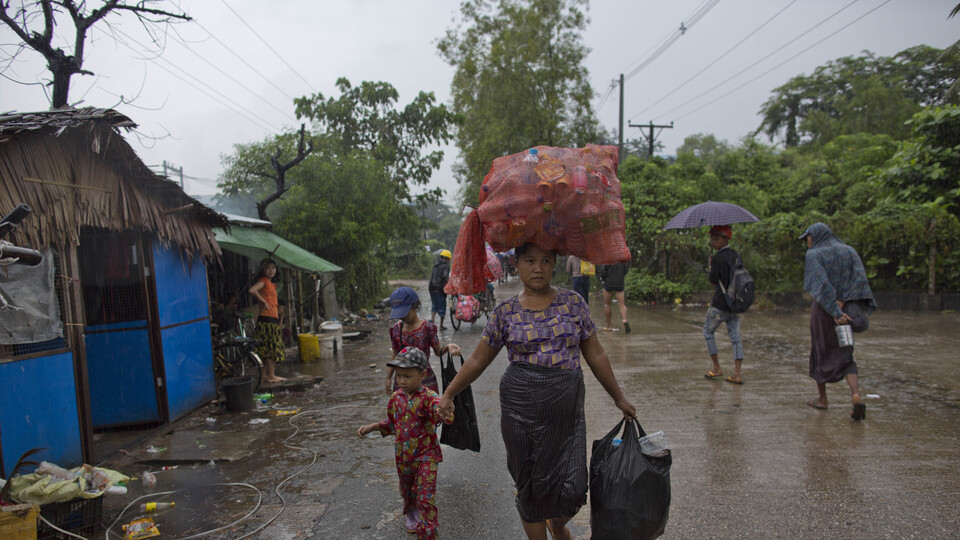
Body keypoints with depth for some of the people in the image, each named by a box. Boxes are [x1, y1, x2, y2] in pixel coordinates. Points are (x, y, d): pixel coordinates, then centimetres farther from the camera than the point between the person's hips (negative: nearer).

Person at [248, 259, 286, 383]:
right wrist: (263, 301, -19)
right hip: (266, 318, -9)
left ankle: (264, 375, 15)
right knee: (271, 348, -6)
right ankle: (271, 376, -2)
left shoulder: (271, 283, 19)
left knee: (266, 349, 11)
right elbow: (251, 290, -26)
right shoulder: (263, 281, -8)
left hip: (273, 318, 9)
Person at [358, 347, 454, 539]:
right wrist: (371, 427, 6)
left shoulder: (428, 397, -22)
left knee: (426, 496, -6)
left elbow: (446, 417, -41)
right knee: (407, 492, 25)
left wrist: (445, 413, -64)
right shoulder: (396, 398, -2)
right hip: (403, 456, 6)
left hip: (426, 456, -6)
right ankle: (411, 516, 54)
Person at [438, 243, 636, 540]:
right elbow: (478, 359, 6)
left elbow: (595, 355, 8)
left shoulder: (573, 302, 2)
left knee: (572, 490, 2)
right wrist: (448, 394, 7)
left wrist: (619, 398, 12)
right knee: (530, 485, 9)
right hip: (521, 410, -1)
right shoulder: (505, 312, -1)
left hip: (566, 410, 1)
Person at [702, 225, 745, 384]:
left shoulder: (717, 258, -16)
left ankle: (717, 368, 15)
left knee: (708, 332, 12)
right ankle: (737, 374, 4)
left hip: (720, 303, -7)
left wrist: (710, 265, 3)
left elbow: (713, 281, -10)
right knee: (735, 336, 8)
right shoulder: (737, 256, 7)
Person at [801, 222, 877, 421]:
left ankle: (822, 398, 24)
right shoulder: (850, 251, 8)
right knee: (844, 356, 10)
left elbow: (821, 283, -21)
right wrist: (842, 303, -15)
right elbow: (860, 278, -7)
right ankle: (856, 395, -13)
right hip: (846, 308, 4)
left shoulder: (813, 255, -7)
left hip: (823, 309, -4)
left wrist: (835, 312, -24)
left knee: (820, 352, 13)